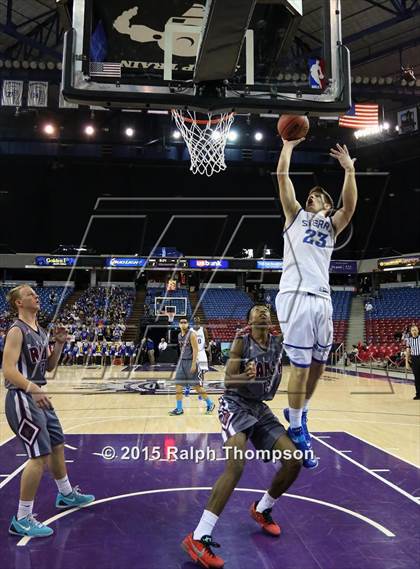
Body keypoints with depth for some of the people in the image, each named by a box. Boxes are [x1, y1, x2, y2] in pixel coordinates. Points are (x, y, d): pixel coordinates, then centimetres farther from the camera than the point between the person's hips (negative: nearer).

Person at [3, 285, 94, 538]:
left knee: (57, 445, 20)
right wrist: (33, 389, -40)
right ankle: (22, 520, 2)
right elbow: (9, 369, -25)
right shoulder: (17, 331, -15)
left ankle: (67, 495, 40)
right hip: (22, 398, -9)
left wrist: (59, 344, 1)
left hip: (39, 396, 9)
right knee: (40, 455, -10)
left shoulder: (40, 331, 11)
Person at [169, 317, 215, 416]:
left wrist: (194, 364, -22)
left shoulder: (192, 334, -13)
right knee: (178, 385, 3)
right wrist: (181, 361, 19)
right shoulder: (179, 335, 10)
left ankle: (210, 404, 15)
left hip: (191, 362, -7)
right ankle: (179, 409, 11)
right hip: (182, 362, 7)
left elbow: (195, 350, -17)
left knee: (196, 386, -1)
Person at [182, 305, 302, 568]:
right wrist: (246, 376, -33)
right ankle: (199, 537, -21)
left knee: (294, 461, 0)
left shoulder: (278, 344, 2)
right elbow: (228, 380, -14)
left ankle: (262, 509, 25)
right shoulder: (241, 342, -11)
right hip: (235, 404, -6)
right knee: (236, 466, -26)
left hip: (260, 406, 6)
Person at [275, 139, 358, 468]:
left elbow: (350, 206, 0)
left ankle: (300, 414, 32)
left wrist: (349, 171, -7)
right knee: (301, 365, -5)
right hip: (296, 295, -4)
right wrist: (289, 144, 14)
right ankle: (296, 431, 8)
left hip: (323, 298, 4)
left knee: (319, 362, 11)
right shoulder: (296, 215, 16)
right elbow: (283, 176, 8)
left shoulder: (332, 225, 21)